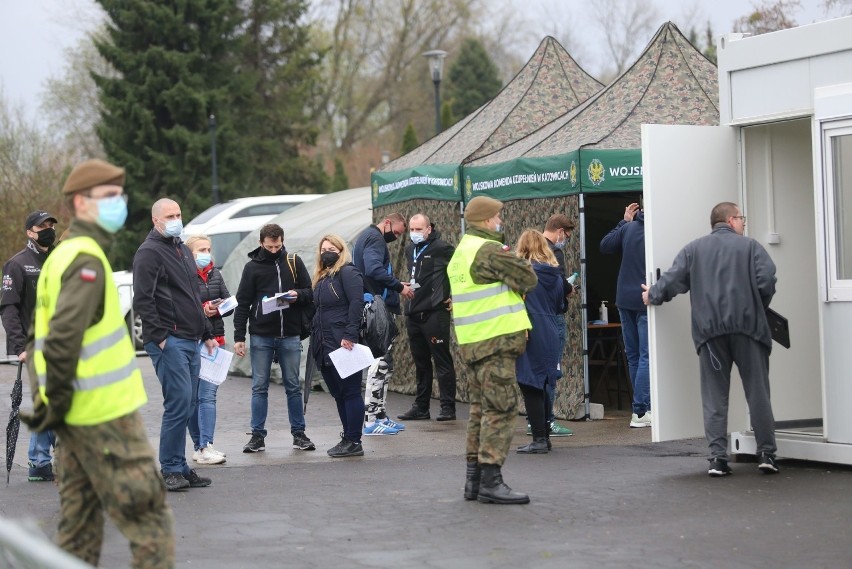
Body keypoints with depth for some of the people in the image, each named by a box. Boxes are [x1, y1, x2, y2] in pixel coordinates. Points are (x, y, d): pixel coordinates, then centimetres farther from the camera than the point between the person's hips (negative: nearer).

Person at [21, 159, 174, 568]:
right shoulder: (87, 259, -15)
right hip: (106, 415, -10)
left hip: (76, 420, 10)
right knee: (151, 526, -5)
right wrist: (57, 404, -16)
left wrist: (46, 401, 16)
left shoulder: (60, 256, 16)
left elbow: (38, 336, 20)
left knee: (79, 531, 14)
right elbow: (64, 339, -25)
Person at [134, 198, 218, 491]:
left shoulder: (183, 250, 22)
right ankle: (171, 470, -6)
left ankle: (179, 469, 14)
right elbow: (142, 300, -14)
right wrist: (160, 337, -18)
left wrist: (207, 334, 25)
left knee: (187, 406, 8)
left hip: (191, 341, 9)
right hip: (168, 342, -9)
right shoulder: (149, 252, -7)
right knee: (179, 403, -12)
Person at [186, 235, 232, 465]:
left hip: (215, 340, 5)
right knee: (195, 396, -1)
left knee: (208, 394, -1)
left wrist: (218, 308, -7)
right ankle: (201, 447, 0)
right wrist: (203, 310, -18)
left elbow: (230, 304, 14)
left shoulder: (215, 274, 13)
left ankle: (205, 446, -3)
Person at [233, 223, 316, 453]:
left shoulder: (294, 262, 5)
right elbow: (242, 303, 2)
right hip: (261, 336, -1)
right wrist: (239, 337, -4)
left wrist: (298, 295, -14)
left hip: (290, 336, 1)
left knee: (293, 386, 7)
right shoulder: (252, 267, 2)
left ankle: (299, 434, 14)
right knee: (259, 387, 3)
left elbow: (310, 293, 10)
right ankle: (258, 435, 8)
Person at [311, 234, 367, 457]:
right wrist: (314, 336, 11)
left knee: (350, 392, -5)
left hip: (343, 345, -9)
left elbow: (356, 303, -16)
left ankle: (354, 442, -3)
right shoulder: (321, 277, 20)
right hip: (325, 346, 9)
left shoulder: (347, 272, -6)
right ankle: (348, 438, 18)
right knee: (338, 394, 12)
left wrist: (350, 335, -23)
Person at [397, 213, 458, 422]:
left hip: (435, 312, -8)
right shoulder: (410, 250, 16)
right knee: (420, 363, 13)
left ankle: (448, 407, -2)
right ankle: (421, 407, 20)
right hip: (413, 314, 8)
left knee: (442, 361, -5)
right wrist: (406, 285, 13)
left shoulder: (441, 248, -9)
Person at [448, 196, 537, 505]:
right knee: (500, 409, -8)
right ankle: (491, 480, -11)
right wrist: (518, 264, 9)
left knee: (481, 408, 15)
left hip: (472, 341, 10)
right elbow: (528, 279, -11)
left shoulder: (461, 252, 18)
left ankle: (474, 478, 18)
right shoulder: (488, 250, -14)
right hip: (497, 339, -10)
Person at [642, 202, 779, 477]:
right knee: (757, 392, 4)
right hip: (747, 327, -2)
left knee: (715, 397, 4)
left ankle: (717, 457, -2)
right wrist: (758, 309, 12)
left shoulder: (694, 249, 14)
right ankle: (766, 453, 3)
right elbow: (766, 280, -5)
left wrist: (652, 295, 24)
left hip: (709, 330, 2)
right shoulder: (750, 246, 8)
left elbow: (673, 280, 5)